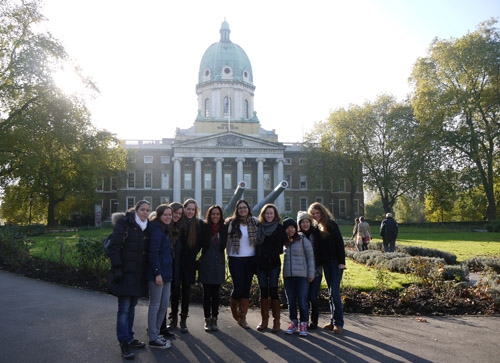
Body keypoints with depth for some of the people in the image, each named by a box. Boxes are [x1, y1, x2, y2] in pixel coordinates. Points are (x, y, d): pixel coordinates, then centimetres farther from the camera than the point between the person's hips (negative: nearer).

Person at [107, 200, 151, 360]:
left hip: (139, 274, 6)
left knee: (132, 306, 15)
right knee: (124, 308, -1)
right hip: (125, 272, -6)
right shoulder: (125, 223, -8)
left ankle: (129, 338, 27)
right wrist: (117, 268, -17)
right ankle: (124, 343, 8)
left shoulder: (147, 227, 10)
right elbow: (114, 246, -12)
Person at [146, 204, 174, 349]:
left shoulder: (165, 229, 15)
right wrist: (157, 273, -22)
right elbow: (153, 253, -19)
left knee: (164, 305, 14)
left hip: (166, 271, 9)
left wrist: (164, 272, 14)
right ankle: (153, 339, 10)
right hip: (157, 272, -9)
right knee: (155, 305, 0)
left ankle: (155, 333, 27)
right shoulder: (157, 229, -13)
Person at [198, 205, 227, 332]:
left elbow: (224, 245, 11)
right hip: (206, 263, -2)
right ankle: (207, 320, 14)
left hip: (218, 264, 2)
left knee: (216, 293, 7)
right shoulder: (204, 227, -4)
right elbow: (201, 244, -4)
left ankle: (214, 319, 16)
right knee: (207, 293, 4)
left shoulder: (224, 228, 4)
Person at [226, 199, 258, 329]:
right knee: (238, 287, -5)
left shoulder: (254, 222, 3)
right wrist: (229, 255, -3)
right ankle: (234, 309, 27)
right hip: (236, 260, -2)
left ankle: (242, 318, 15)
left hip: (250, 259, 2)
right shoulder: (231, 223, -3)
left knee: (246, 289, 5)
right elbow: (227, 240, -2)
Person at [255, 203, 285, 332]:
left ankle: (276, 320, 7)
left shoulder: (279, 228, 1)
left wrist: (270, 257, -14)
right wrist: (256, 261, -1)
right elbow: (256, 244, 8)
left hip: (273, 264, -3)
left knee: (273, 290, -3)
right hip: (260, 264, 3)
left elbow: (279, 247, -5)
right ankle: (264, 320, 16)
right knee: (263, 291, 7)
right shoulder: (259, 227, 9)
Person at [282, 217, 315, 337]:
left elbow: (310, 257, -2)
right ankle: (293, 322, 25)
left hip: (302, 276, -4)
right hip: (287, 276, 4)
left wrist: (311, 273, -5)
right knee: (291, 302, 11)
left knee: (302, 302, -2)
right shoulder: (284, 242, 9)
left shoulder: (303, 240, -4)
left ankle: (304, 324, 13)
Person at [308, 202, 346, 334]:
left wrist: (342, 261, -15)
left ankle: (338, 323, -1)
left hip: (335, 262, -6)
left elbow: (340, 243, -10)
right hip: (326, 263, 6)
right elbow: (316, 246, 10)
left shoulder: (331, 224, -8)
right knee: (331, 293, 11)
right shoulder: (315, 228, 9)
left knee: (334, 293, -8)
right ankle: (333, 321, 18)